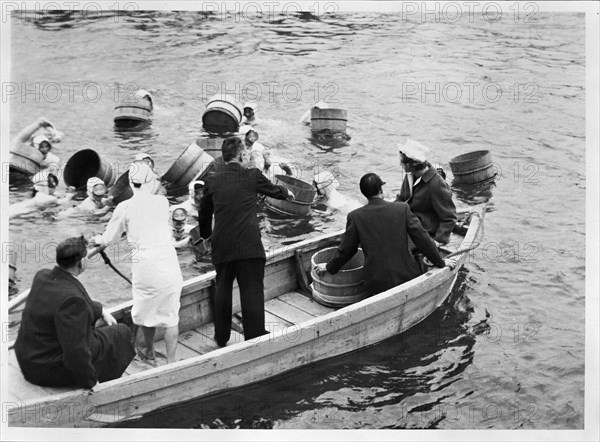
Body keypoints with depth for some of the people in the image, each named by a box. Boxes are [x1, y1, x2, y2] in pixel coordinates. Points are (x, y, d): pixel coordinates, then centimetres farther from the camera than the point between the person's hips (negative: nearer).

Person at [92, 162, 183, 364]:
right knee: (171, 313, 9)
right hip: (168, 260, 1)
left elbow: (109, 239, 12)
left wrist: (98, 240, 38)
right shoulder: (162, 201, 5)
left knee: (145, 310, 20)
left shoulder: (124, 207, 0)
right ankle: (171, 360, 11)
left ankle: (149, 351, 38)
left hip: (145, 262, -1)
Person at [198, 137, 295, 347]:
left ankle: (221, 338, 24)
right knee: (252, 292, 1)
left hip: (222, 245, 3)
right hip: (249, 245, -3)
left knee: (222, 290, 16)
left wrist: (206, 235, 32)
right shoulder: (253, 176, -3)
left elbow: (204, 213, 15)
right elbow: (273, 190, 16)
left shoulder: (212, 180, 3)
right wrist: (287, 193, 39)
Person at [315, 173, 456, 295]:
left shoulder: (355, 216, -6)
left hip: (377, 282, 0)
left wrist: (329, 267, 22)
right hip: (406, 276, 1)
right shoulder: (402, 209, -6)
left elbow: (345, 250, 4)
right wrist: (440, 262, 11)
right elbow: (422, 238, -2)